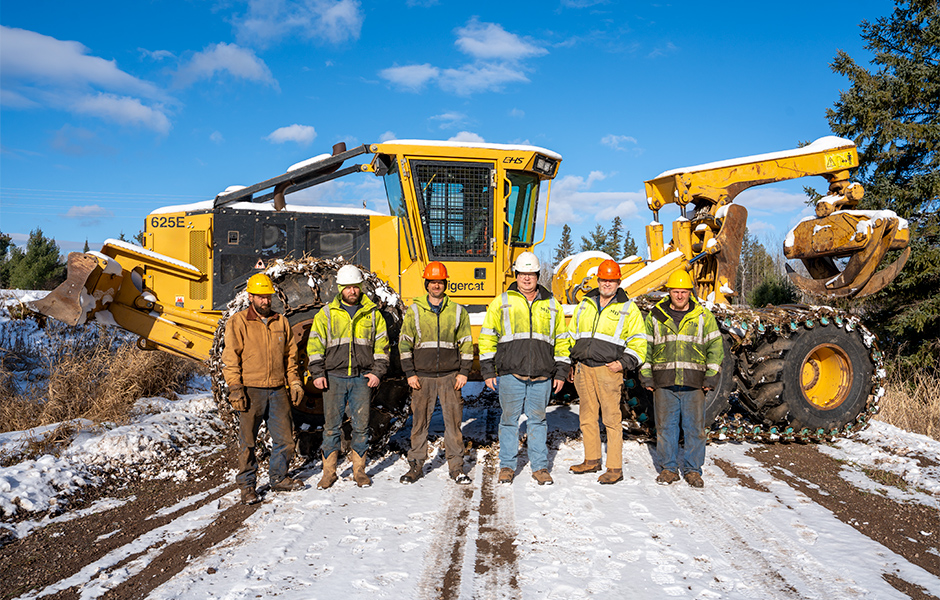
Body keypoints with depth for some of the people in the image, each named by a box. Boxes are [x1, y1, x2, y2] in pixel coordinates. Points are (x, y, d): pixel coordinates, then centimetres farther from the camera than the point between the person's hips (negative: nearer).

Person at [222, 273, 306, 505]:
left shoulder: (280, 322, 12)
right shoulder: (238, 322, -2)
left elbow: (290, 354, 19)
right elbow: (230, 358, -5)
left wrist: (295, 381, 12)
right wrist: (235, 388, -12)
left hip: (277, 390, 5)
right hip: (251, 391, -4)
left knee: (285, 437, 9)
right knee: (248, 440, 2)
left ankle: (279, 478, 25)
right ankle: (247, 485, 14)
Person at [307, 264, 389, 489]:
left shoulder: (373, 314, 7)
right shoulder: (326, 313, 5)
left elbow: (381, 345, 10)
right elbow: (315, 344, 4)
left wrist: (377, 372, 0)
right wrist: (317, 373, -5)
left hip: (361, 379, 1)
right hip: (334, 378, -1)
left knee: (361, 425, 5)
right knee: (332, 425, 3)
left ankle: (359, 471, 17)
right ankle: (329, 472, 13)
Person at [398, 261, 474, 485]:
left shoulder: (458, 312, 6)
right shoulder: (414, 311, 4)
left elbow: (466, 343, 8)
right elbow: (404, 343, 4)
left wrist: (464, 372, 1)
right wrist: (410, 373, -2)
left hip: (450, 376, 0)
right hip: (422, 376, 0)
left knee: (453, 421, 1)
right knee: (419, 421, 4)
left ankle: (456, 466, 12)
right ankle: (416, 465, 16)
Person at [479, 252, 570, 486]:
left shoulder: (552, 305, 11)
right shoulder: (501, 302, 5)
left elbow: (561, 340, 16)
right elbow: (487, 337, 6)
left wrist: (561, 372, 10)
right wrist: (487, 370, 1)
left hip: (542, 376, 1)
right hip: (510, 373, -1)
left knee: (538, 420, 8)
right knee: (509, 419, 4)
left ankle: (540, 467, 17)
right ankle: (507, 466, 16)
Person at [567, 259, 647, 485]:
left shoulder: (628, 309, 2)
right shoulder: (585, 305, 15)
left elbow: (638, 342, 1)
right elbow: (572, 335, 22)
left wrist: (624, 362, -10)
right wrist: (570, 363, 16)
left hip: (608, 369, -5)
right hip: (583, 369, 5)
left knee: (611, 418, -6)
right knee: (587, 417, 11)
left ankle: (615, 468, 1)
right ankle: (592, 460, 23)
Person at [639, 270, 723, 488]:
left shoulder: (704, 316, 5)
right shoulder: (655, 316, 7)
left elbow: (715, 347, 6)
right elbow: (645, 347, 11)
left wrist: (711, 377, -1)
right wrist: (646, 376, 5)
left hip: (694, 384, -1)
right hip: (663, 383, 1)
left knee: (695, 427, 3)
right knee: (665, 426, 5)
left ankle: (692, 470, 15)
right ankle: (669, 468, 16)